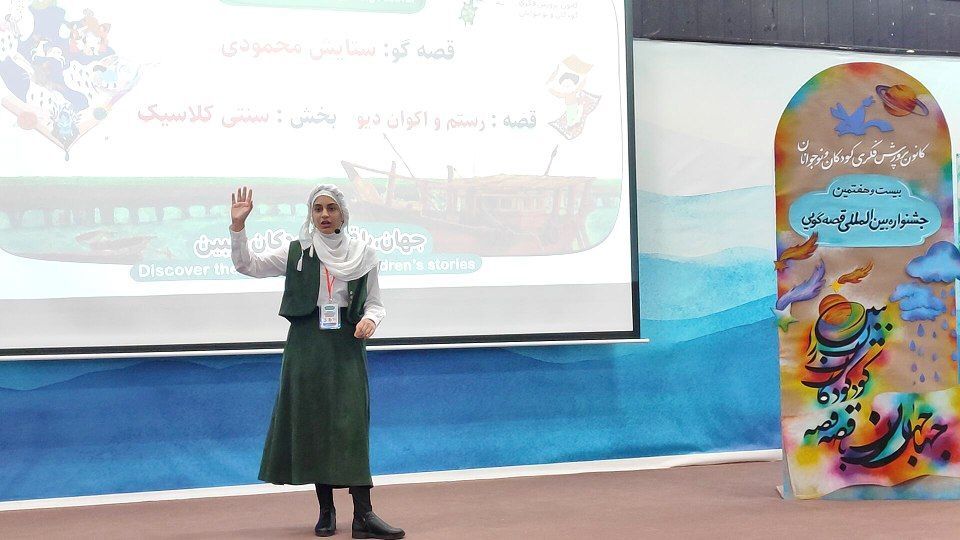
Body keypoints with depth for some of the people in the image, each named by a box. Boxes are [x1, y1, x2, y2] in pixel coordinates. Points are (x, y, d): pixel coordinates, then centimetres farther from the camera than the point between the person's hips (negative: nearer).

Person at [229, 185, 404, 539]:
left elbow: (374, 302, 11)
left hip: (347, 348, 0)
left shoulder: (363, 255, 6)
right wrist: (238, 224, -12)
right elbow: (246, 265, 0)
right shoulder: (296, 253, 4)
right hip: (307, 347, 1)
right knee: (313, 424, 2)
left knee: (351, 425, -8)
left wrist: (370, 319, -11)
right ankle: (326, 510, 12)